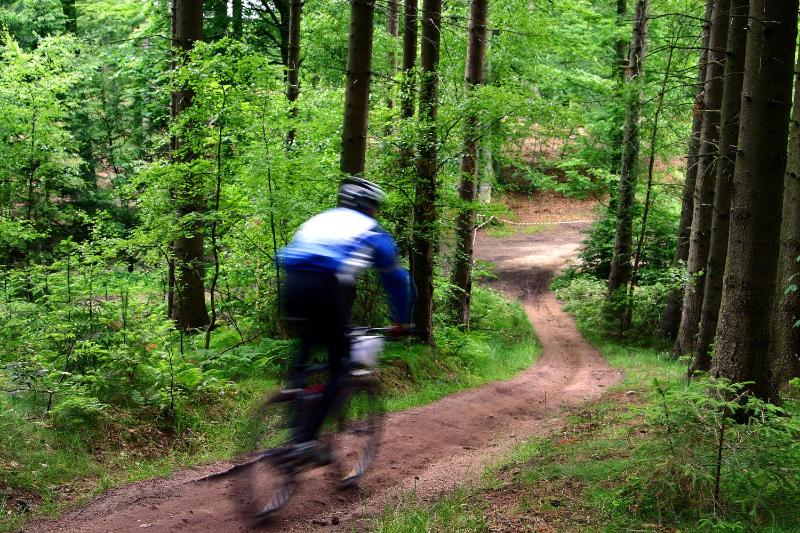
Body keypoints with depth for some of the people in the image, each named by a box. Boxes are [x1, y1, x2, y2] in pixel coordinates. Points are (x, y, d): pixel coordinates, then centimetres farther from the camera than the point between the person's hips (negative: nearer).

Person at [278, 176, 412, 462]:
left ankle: (295, 427, 18)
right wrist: (402, 320, 40)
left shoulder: (317, 220, 34)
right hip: (328, 289, -5)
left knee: (306, 346, 30)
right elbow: (396, 278, 27)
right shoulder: (373, 232, 22)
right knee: (339, 365, 11)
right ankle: (307, 438, 0)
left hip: (293, 287, 5)